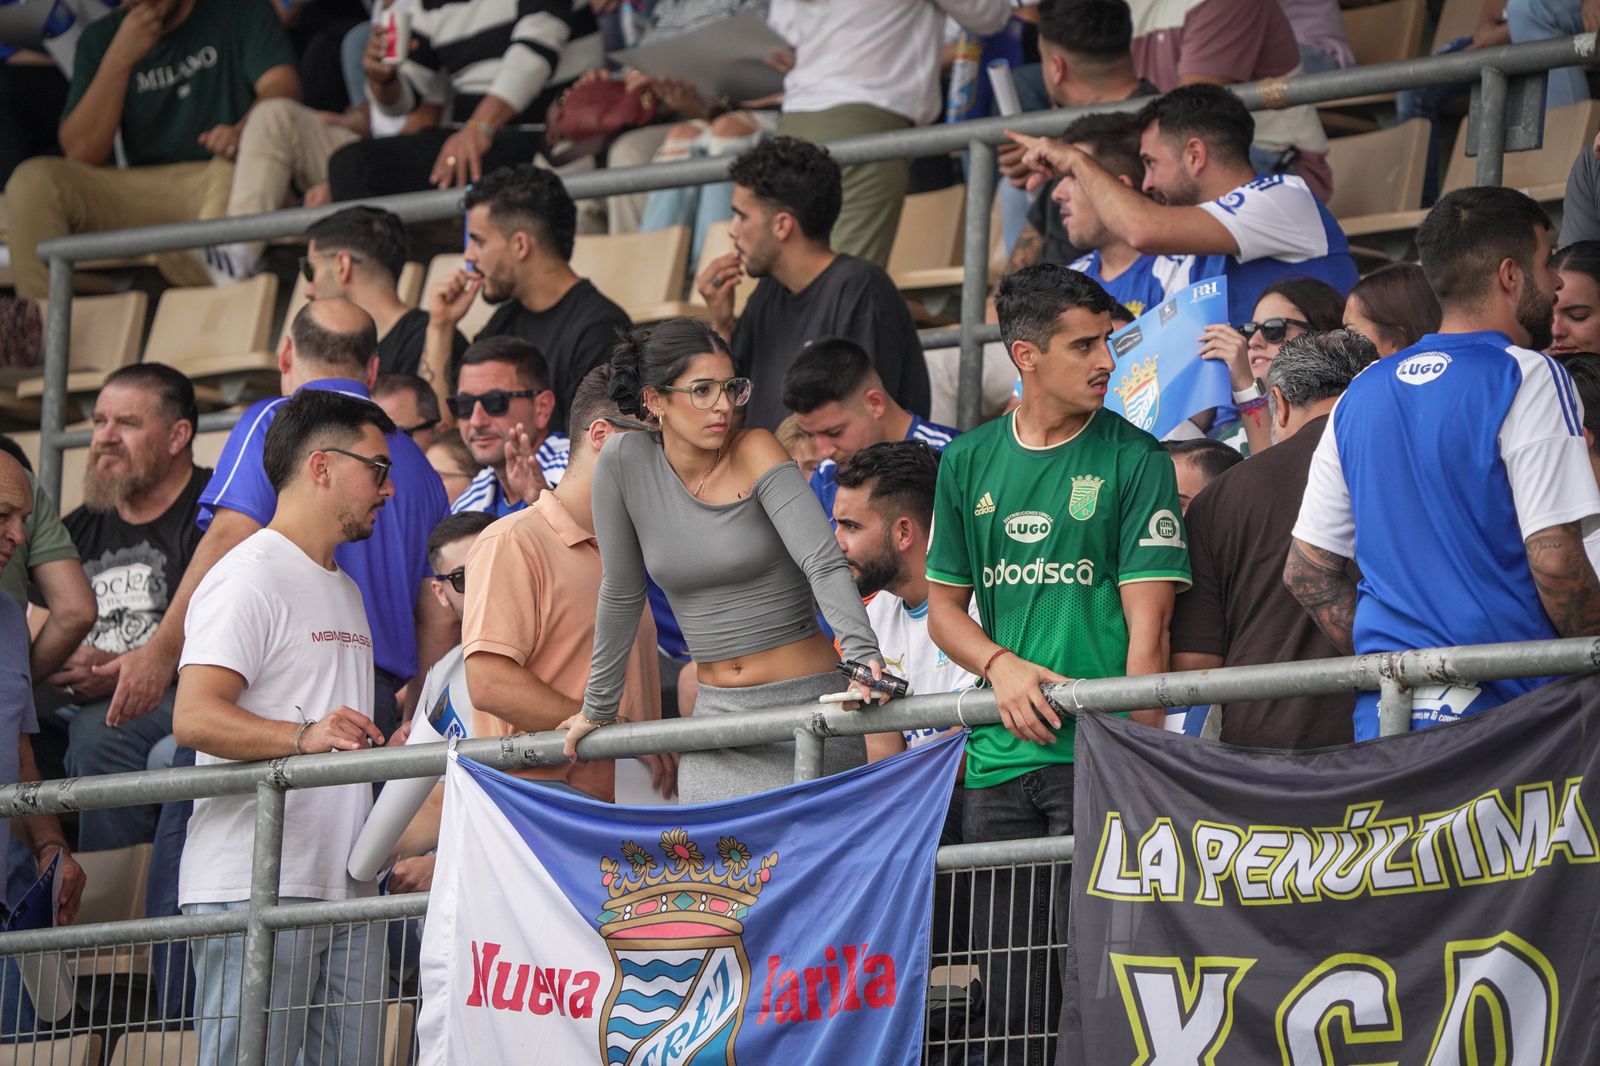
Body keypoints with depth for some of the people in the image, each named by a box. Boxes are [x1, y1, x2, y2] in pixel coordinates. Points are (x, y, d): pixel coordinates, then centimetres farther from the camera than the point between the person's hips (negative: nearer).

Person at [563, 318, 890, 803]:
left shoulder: (754, 452, -10)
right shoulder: (625, 462, -3)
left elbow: (824, 562, -22)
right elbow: (621, 593, 8)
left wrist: (863, 654, -37)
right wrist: (598, 708, 15)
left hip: (804, 708, -3)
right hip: (716, 717, 3)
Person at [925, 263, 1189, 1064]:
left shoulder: (1134, 461, 0)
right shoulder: (969, 462, 11)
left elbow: (1147, 627, -5)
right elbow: (944, 607, 16)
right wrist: (1000, 663, -5)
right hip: (997, 758, 4)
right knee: (1006, 984, 5)